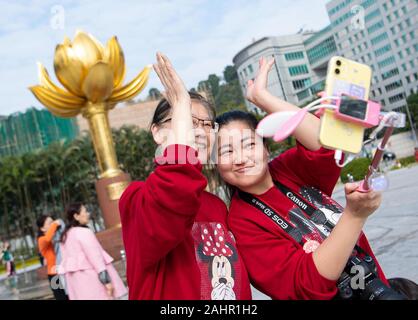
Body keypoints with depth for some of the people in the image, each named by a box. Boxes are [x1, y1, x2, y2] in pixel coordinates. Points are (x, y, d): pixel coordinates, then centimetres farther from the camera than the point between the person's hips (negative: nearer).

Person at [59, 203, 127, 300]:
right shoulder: (84, 232, -12)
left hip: (77, 280, 8)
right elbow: (95, 256, -18)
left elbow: (64, 260, 12)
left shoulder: (65, 236, 12)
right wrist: (106, 279, -18)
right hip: (91, 277, -8)